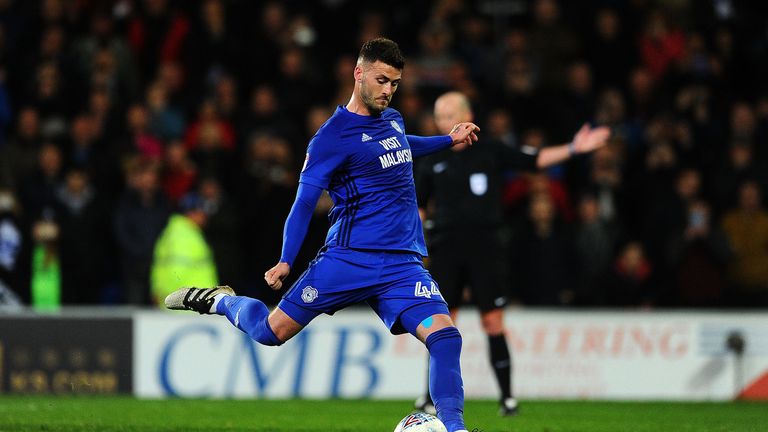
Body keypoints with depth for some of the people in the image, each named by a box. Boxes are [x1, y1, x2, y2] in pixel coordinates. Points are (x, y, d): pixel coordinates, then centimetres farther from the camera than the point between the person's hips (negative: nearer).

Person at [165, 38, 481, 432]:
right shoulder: (333, 136, -7)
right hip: (348, 258, -5)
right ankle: (220, 301, 27)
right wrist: (286, 261, -18)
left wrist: (448, 140, 38)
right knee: (274, 330, -4)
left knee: (444, 335, -18)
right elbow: (304, 202, -9)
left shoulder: (392, 119, 14)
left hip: (403, 263, 5)